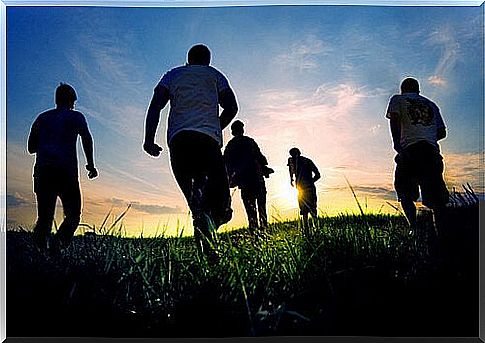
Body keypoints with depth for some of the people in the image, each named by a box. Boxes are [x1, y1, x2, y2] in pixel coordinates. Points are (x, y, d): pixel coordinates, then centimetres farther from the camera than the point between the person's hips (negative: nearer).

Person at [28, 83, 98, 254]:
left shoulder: (42, 118, 22)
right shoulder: (75, 116, 10)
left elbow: (31, 147, 23)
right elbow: (86, 137, -8)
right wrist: (90, 163, -8)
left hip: (43, 171, 4)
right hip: (66, 172, -4)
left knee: (44, 215, 8)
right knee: (73, 215, 4)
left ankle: (41, 240, -18)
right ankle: (58, 242, -21)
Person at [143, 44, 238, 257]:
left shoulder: (172, 75, 26)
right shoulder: (215, 75, 24)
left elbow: (155, 105, 9)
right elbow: (231, 108, 9)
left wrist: (149, 139, 1)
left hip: (178, 138, 2)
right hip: (209, 138, -2)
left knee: (192, 193, 6)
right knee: (221, 197, -3)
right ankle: (209, 215, -39)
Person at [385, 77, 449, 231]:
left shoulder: (398, 99, 17)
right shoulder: (431, 104, 28)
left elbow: (394, 119, -4)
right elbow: (442, 132, 21)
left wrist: (397, 143, -2)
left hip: (410, 148, -3)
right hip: (432, 150, 4)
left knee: (405, 193, 3)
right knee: (435, 196, 3)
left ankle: (414, 226, -12)